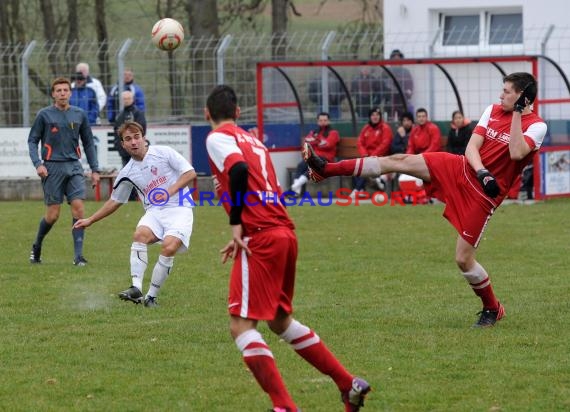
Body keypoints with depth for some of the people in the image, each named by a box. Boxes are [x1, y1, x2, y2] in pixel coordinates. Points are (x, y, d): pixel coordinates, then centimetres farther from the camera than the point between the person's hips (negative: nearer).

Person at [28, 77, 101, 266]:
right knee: (53, 214, -2)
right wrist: (37, 164, -10)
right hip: (52, 167, -2)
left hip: (74, 166, 2)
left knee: (78, 208, -12)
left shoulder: (79, 114, 9)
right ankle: (36, 247, 23)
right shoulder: (44, 115, 0)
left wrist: (94, 169, 11)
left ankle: (78, 255, -9)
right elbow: (32, 140, 4)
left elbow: (88, 142, 16)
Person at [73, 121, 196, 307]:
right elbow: (114, 201, 20)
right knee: (140, 234, -29)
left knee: (169, 247, -27)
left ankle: (151, 296, -15)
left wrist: (170, 191, -16)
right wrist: (90, 220, 18)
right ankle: (136, 288, -34)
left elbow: (190, 173, -2)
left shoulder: (163, 152, -3)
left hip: (179, 208, -3)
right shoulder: (127, 173, 8)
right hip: (154, 212, 3)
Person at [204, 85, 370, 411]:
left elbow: (239, 170, -20)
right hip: (285, 233, 8)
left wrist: (236, 223, -17)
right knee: (281, 320, 22)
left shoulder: (218, 137, -1)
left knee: (241, 325, -7)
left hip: (261, 238, -8)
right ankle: (349, 384, 23)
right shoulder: (253, 140, 24)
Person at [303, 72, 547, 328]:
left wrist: (517, 113, -25)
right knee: (400, 161, -9)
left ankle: (492, 309, 19)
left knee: (463, 259, -7)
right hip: (461, 169, 5)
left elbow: (516, 153, -29)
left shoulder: (536, 126, -11)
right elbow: (472, 147, 0)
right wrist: (482, 172, -19)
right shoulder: (493, 111, 6)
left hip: (483, 196, -5)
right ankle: (326, 169, -6)